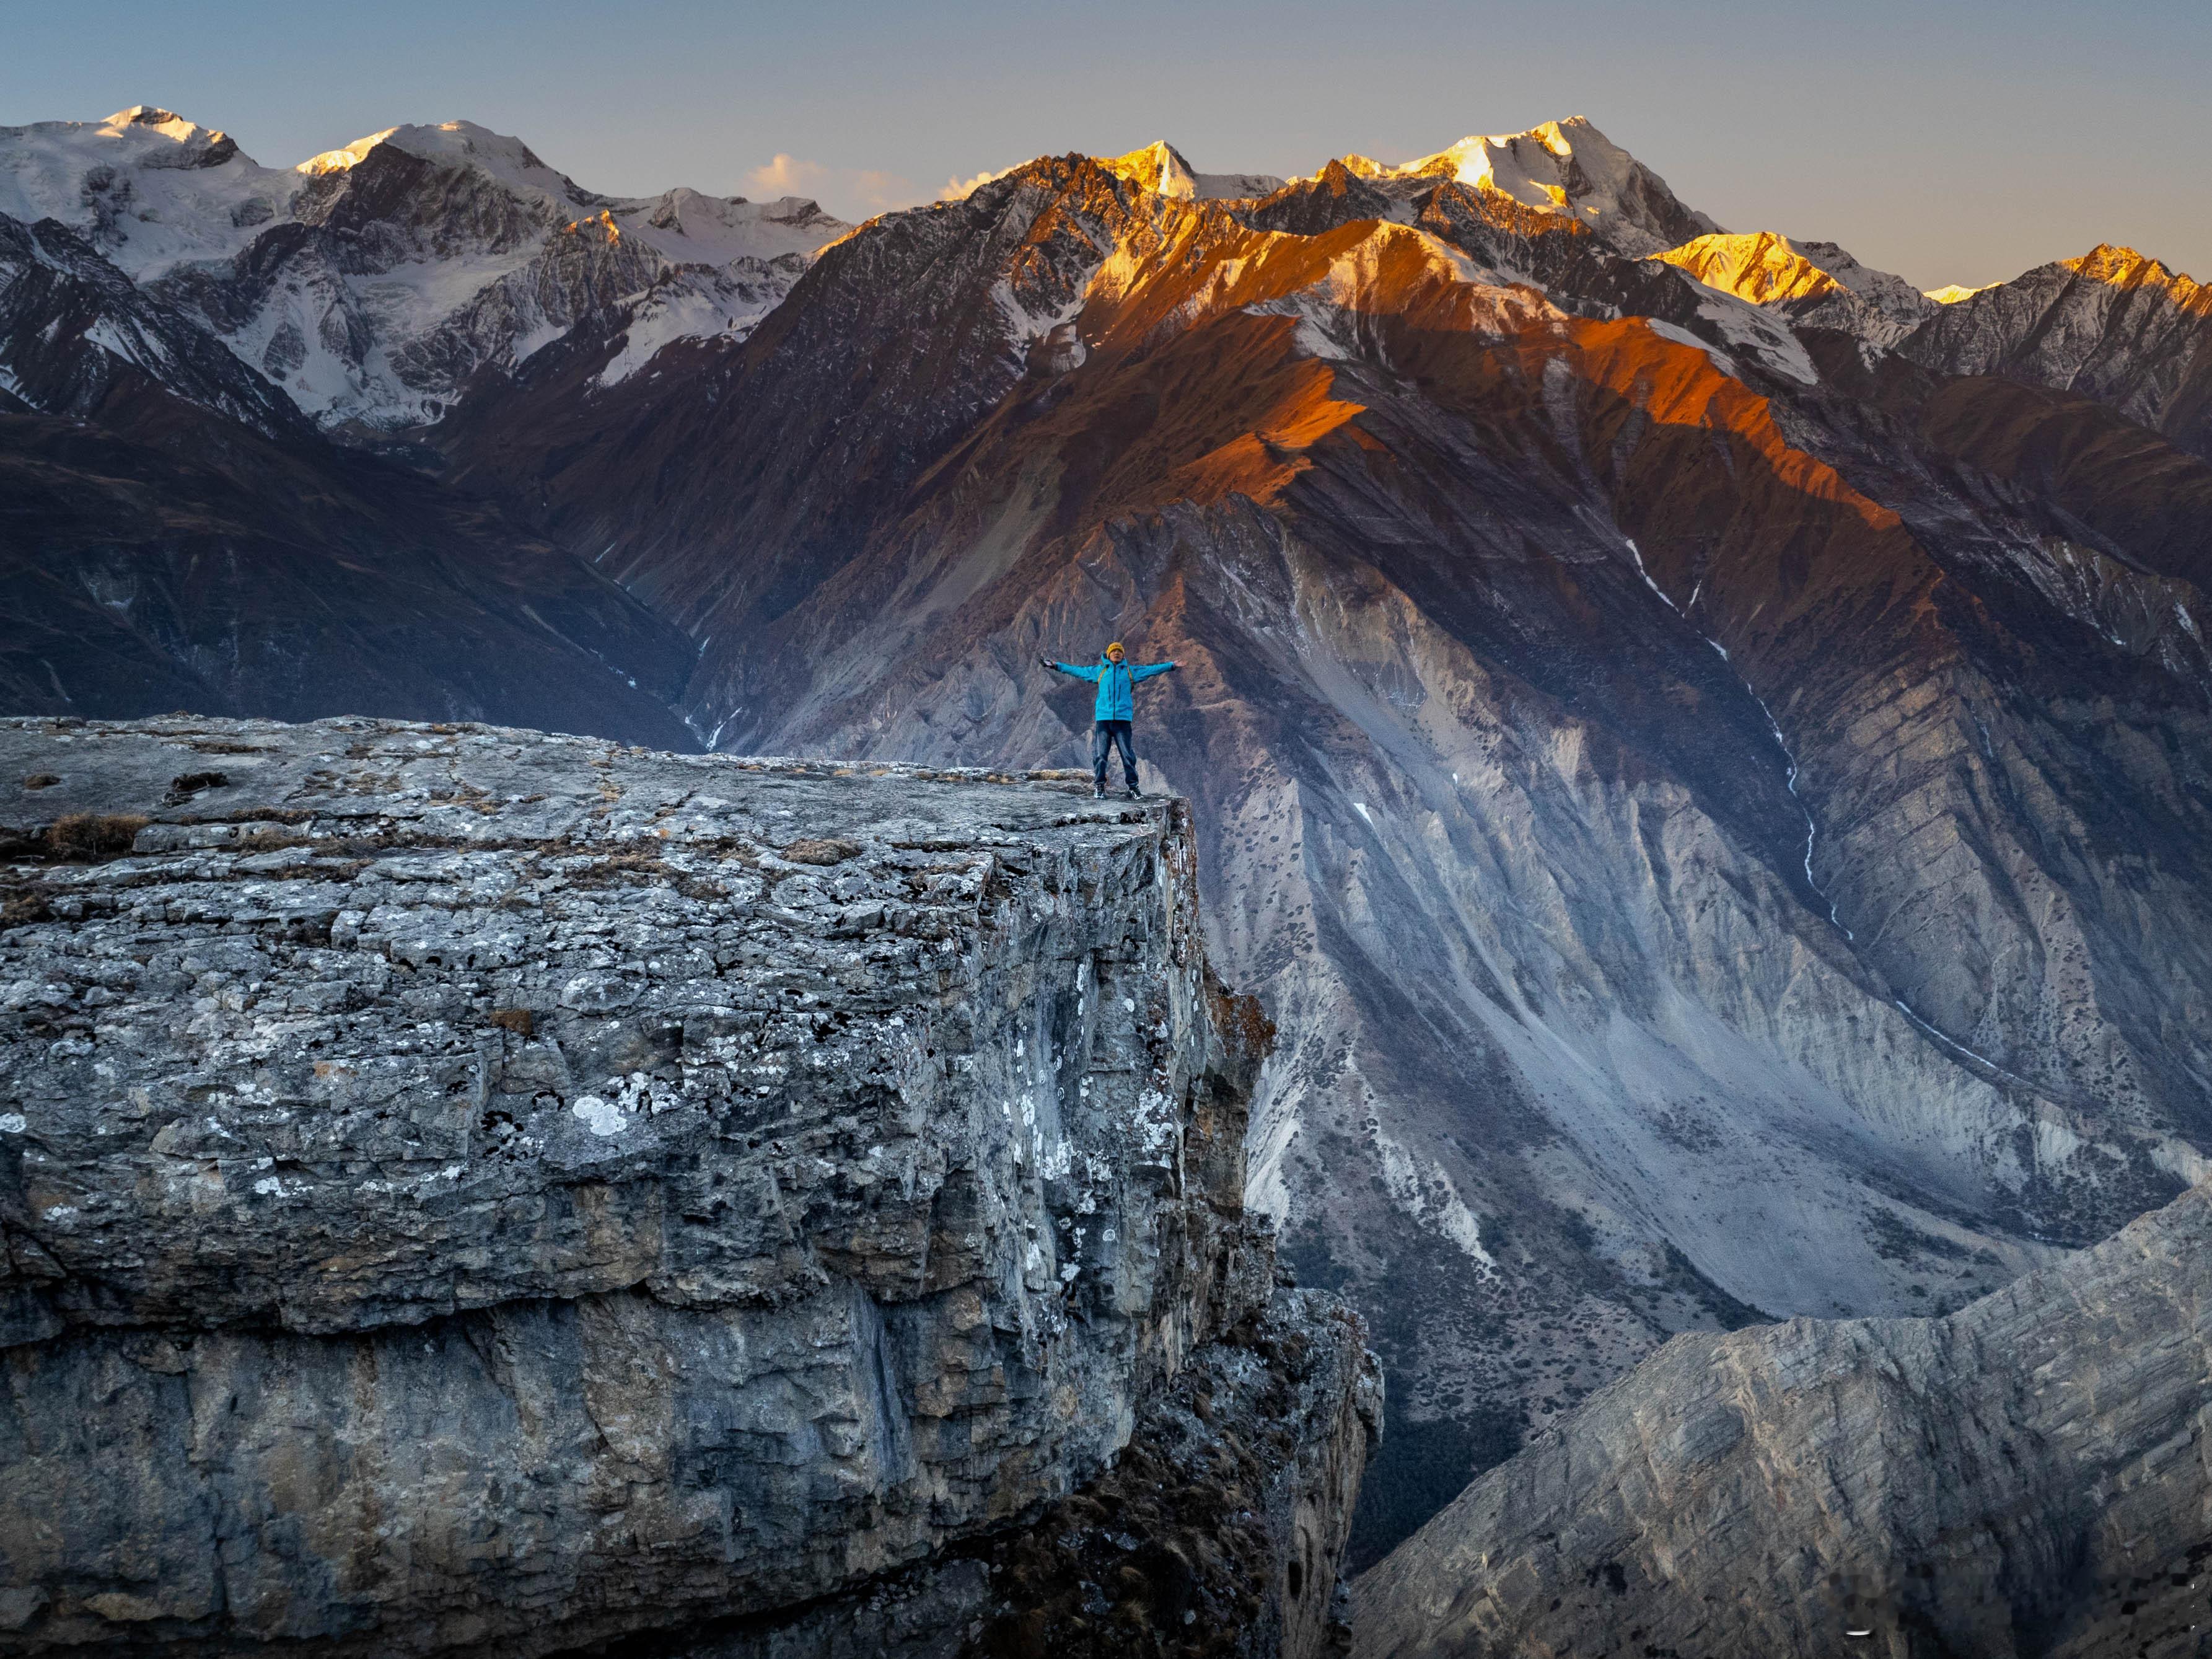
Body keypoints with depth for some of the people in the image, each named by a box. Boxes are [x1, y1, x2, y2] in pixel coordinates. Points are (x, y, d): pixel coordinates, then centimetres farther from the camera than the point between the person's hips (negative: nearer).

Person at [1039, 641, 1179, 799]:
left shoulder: (1131, 671, 14)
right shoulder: (1099, 671, 16)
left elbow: (1152, 669, 16)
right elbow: (1077, 671, 20)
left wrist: (1172, 666, 12)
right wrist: (1056, 666, 19)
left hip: (1123, 719, -1)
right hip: (1103, 719, 1)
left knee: (1128, 754, -2)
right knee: (1100, 755, -2)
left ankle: (1133, 786, 5)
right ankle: (1099, 787, 3)